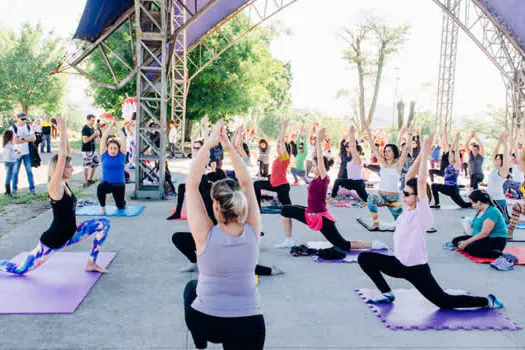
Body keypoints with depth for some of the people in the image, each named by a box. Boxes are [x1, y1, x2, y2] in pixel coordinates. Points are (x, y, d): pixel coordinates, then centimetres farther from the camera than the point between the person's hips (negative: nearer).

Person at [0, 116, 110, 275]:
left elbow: (66, 155, -1)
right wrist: (62, 131, -29)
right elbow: (61, 157, -32)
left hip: (69, 235, 8)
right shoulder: (55, 186, -21)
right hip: (52, 241, -8)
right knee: (20, 270, 4)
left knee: (103, 224, -1)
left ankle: (91, 263, 6)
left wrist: (65, 132, -5)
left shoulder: (64, 184, -1)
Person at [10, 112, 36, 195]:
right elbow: (15, 141, -17)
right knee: (15, 171, 4)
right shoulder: (13, 128, -7)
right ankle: (14, 189, 15)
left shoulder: (28, 127, 6)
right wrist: (27, 139, -10)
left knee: (29, 171, 3)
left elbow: (33, 138, -1)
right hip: (17, 152, -3)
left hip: (26, 153, 3)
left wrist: (22, 139, -14)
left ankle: (32, 188, 8)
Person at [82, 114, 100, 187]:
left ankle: (90, 179, 27)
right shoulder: (85, 128, -14)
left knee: (95, 164, 15)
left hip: (93, 149, 9)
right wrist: (94, 134, -20)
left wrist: (97, 135, 2)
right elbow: (85, 140, -22)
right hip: (87, 150, -9)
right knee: (87, 166, -4)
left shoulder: (92, 128, 13)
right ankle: (85, 182, 2)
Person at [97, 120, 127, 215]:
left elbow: (123, 138, -4)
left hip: (119, 185, 1)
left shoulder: (121, 155, -2)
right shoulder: (104, 155, -2)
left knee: (120, 206, 6)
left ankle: (122, 202, 46)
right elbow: (104, 138, -4)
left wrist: (117, 126, 4)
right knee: (100, 188, -34)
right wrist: (111, 125, 1)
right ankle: (103, 207, -9)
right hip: (107, 183, -1)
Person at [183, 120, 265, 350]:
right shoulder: (252, 232, -9)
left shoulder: (205, 235, -16)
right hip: (249, 324, 2)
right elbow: (246, 183, 0)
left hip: (205, 322, -1)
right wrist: (229, 147, -5)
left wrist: (208, 145, -15)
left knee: (191, 287, 32)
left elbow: (191, 185, -12)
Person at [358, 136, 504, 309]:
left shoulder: (422, 213, -19)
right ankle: (387, 294, 9)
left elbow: (421, 181, -30)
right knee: (364, 258, -1)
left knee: (444, 302, 1)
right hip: (399, 263, 7)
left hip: (416, 268, -7)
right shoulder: (408, 208, 0)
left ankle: (487, 301, 22)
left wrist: (425, 154, -27)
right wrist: (421, 153, -7)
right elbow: (409, 177, -2)